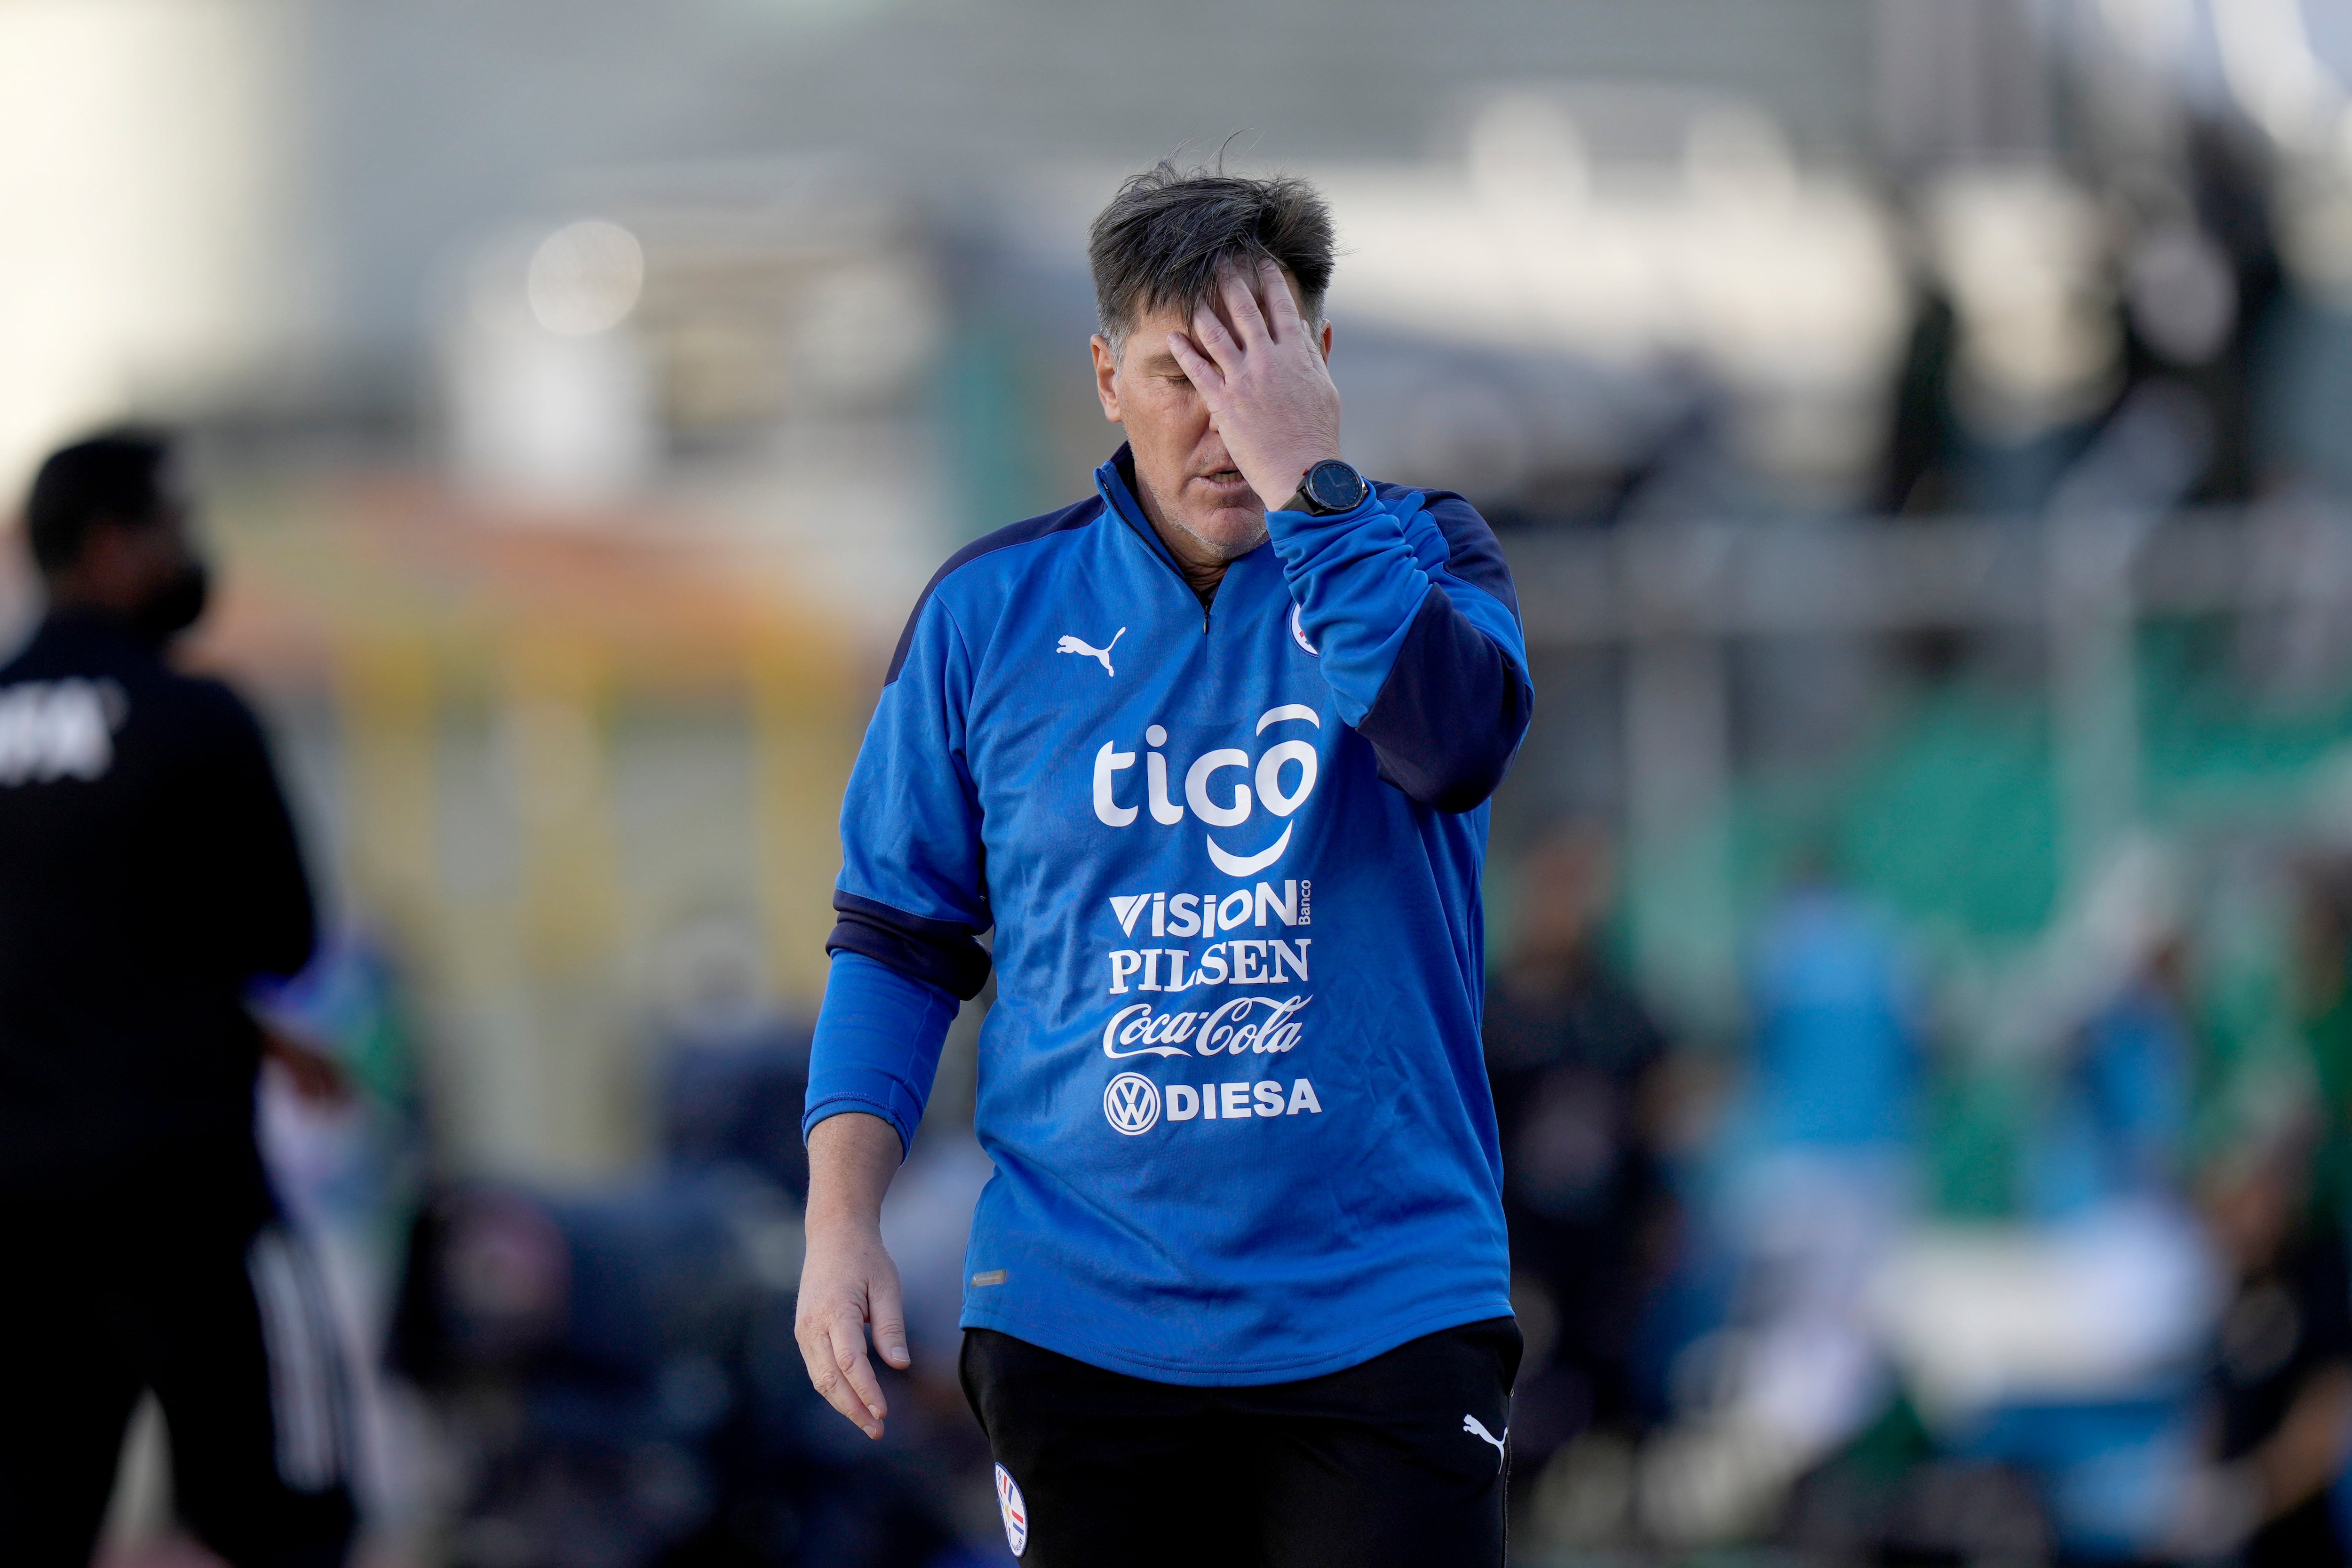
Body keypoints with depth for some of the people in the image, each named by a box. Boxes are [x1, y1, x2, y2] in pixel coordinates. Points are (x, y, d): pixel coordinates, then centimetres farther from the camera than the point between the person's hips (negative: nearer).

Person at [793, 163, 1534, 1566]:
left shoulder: (1417, 559, 3)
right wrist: (843, 1223, 1)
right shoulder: (993, 610, 6)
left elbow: (1456, 740, -21)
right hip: (1083, 1330, 1)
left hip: (1383, 1326, -1)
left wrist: (1304, 476, -22)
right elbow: (898, 937, 11)